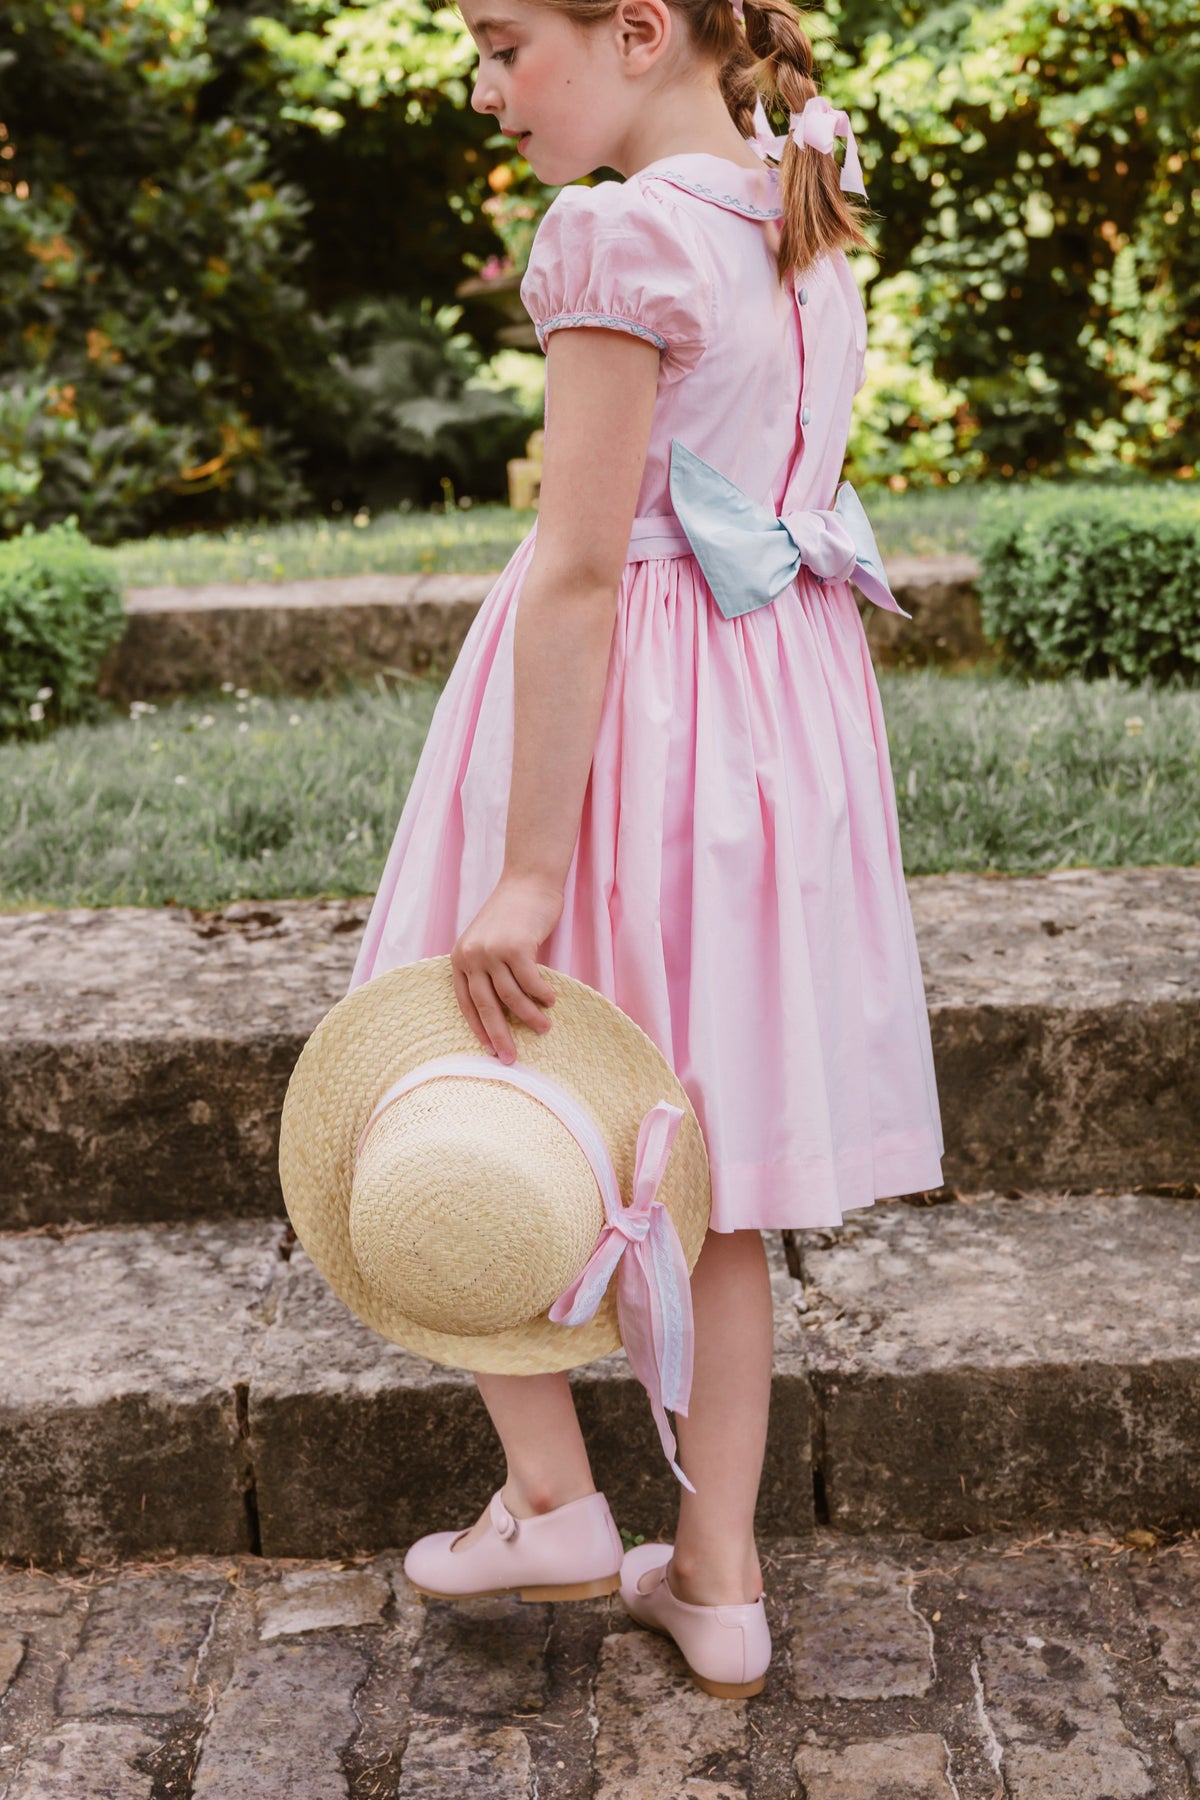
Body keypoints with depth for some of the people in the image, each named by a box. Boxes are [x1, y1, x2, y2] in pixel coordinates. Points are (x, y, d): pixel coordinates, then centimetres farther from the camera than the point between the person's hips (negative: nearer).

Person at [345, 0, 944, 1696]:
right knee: (709, 1151, 13)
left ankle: (549, 1488, 17)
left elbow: (582, 568, -20)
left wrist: (523, 868, -20)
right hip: (781, 700, 8)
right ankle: (718, 1570, 21)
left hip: (620, 706, -8)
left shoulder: (620, 234, -15)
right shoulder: (809, 234, 10)